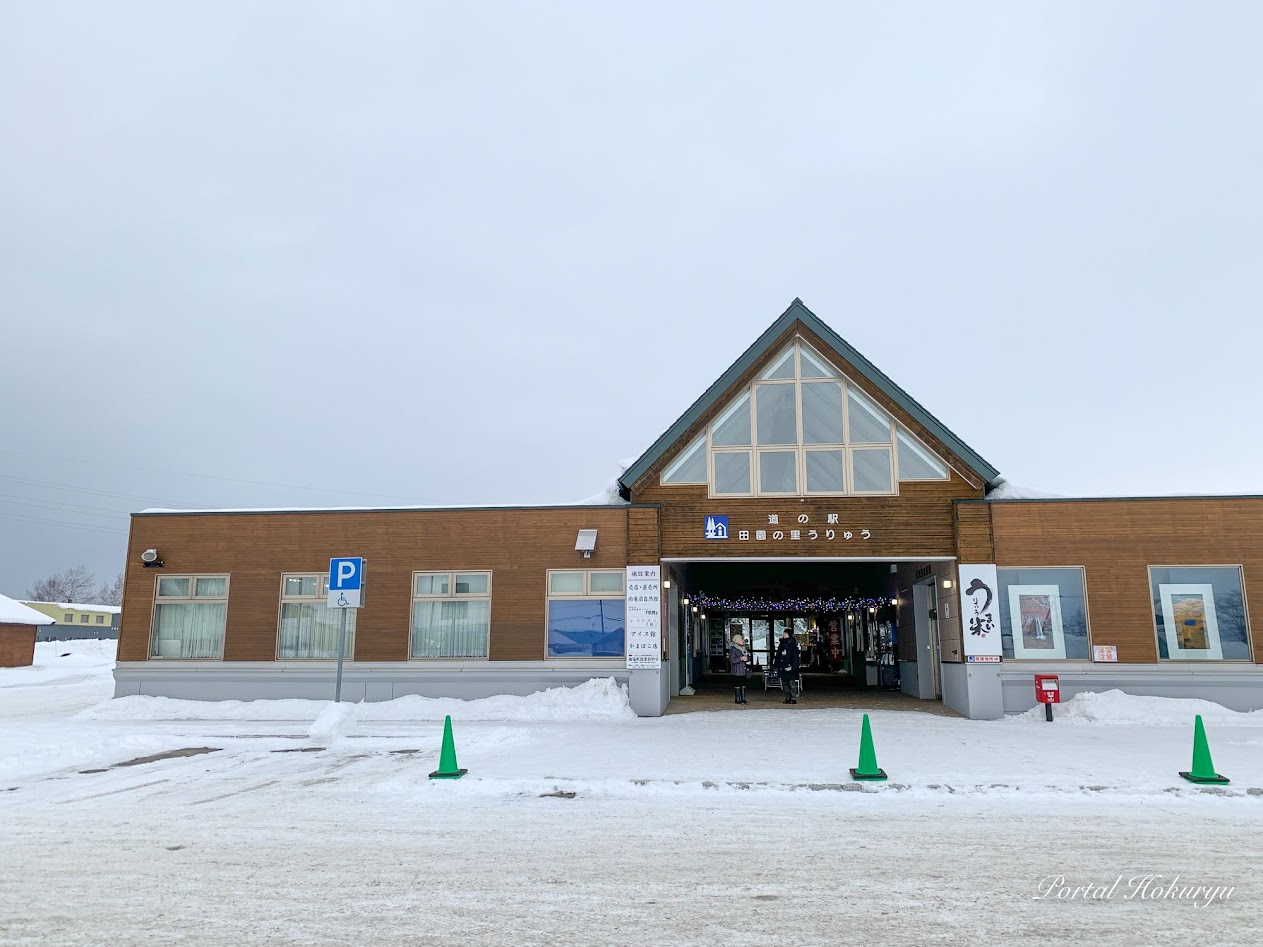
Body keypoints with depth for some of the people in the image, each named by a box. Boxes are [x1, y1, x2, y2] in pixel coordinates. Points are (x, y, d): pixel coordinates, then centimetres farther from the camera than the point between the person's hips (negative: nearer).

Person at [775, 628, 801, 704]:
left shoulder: (792, 644, -7)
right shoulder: (781, 643, 12)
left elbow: (795, 657, -10)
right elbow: (778, 655, 18)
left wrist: (792, 666, -17)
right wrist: (777, 666, 14)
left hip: (789, 667, -7)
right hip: (782, 667, 7)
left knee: (791, 682, -6)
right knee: (784, 683, 9)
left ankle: (793, 698, -1)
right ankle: (787, 698, 16)